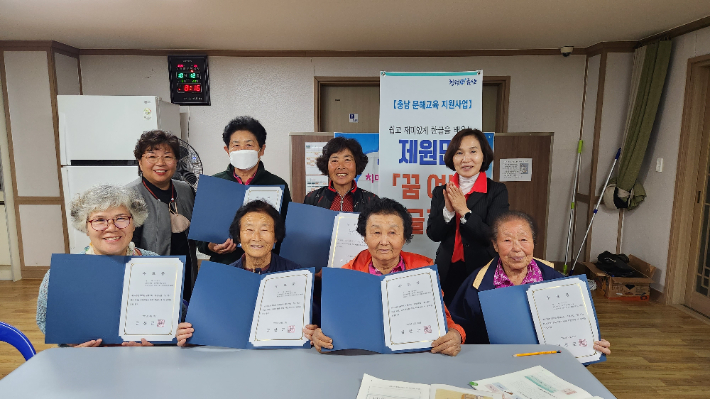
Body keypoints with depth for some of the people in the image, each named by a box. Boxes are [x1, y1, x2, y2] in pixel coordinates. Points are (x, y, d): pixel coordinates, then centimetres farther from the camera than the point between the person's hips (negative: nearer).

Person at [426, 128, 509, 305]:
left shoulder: (497, 191, -5)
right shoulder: (441, 192, 3)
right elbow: (433, 234, -1)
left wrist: (464, 211, -20)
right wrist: (448, 210, -17)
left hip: (483, 271, -2)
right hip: (447, 272, 3)